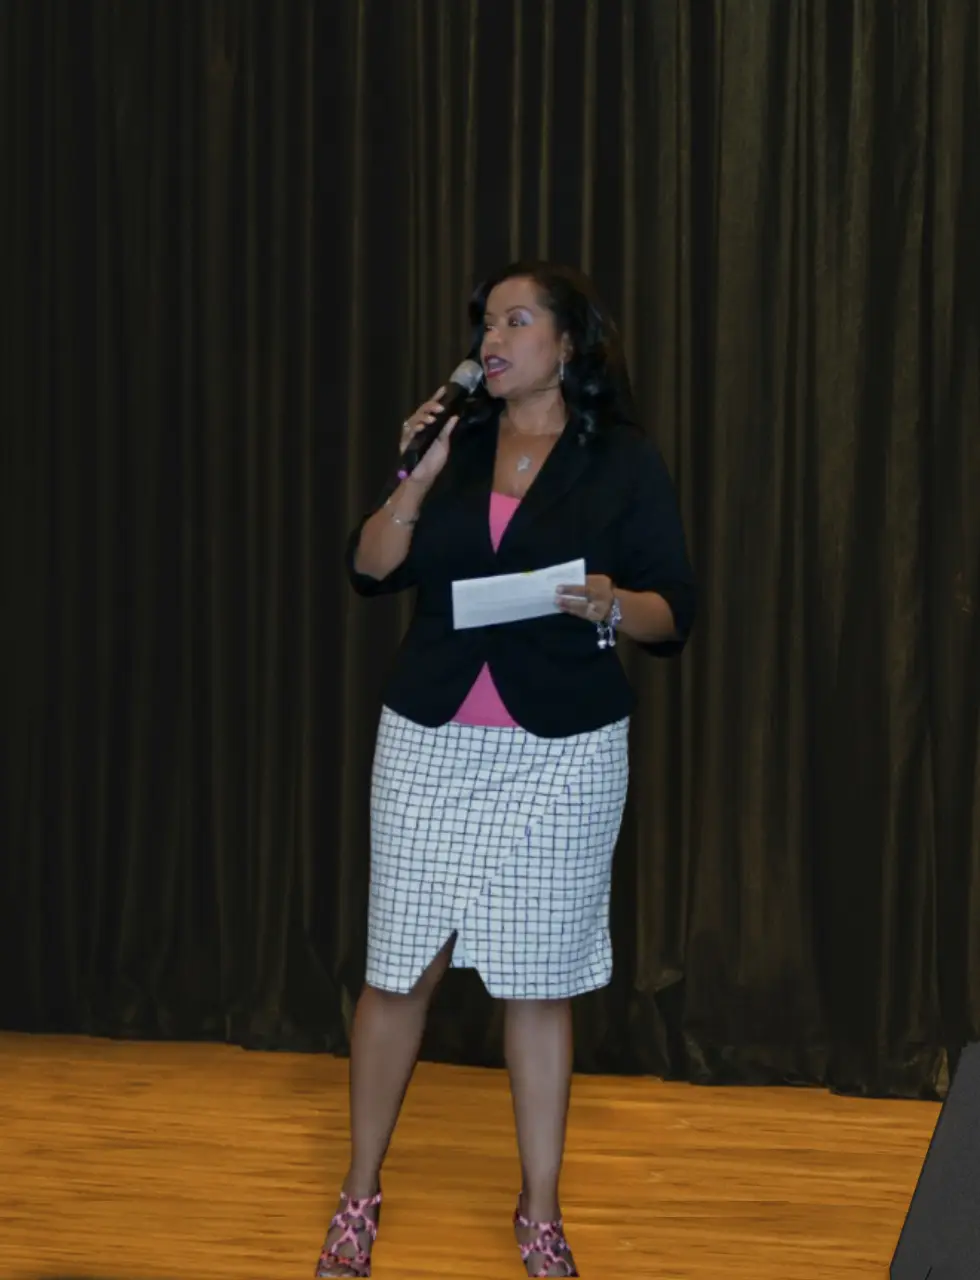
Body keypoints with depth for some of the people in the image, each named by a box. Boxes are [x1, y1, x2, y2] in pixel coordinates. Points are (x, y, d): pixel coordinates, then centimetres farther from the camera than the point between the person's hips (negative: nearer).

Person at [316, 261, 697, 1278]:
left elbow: (673, 615, -1)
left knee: (538, 981, 3)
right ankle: (360, 1197, 19)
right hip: (429, 744, 2)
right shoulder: (454, 445, 9)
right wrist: (418, 478, -11)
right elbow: (370, 570, 2)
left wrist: (609, 603, -21)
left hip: (561, 754, -2)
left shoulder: (625, 466, 1)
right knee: (397, 969, 4)